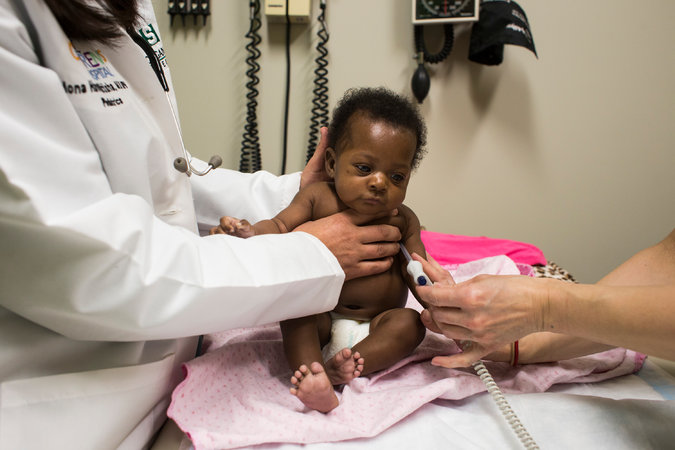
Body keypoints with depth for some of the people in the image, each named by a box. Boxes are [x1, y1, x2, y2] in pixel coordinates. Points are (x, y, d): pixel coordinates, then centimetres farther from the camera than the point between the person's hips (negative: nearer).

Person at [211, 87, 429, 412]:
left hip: (377, 325, 2)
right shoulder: (318, 198, -4)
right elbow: (280, 226, -12)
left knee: (409, 322, -24)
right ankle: (313, 378, -44)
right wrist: (251, 233, -35)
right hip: (321, 317, -1)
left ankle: (345, 366, -37)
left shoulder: (403, 221, 0)